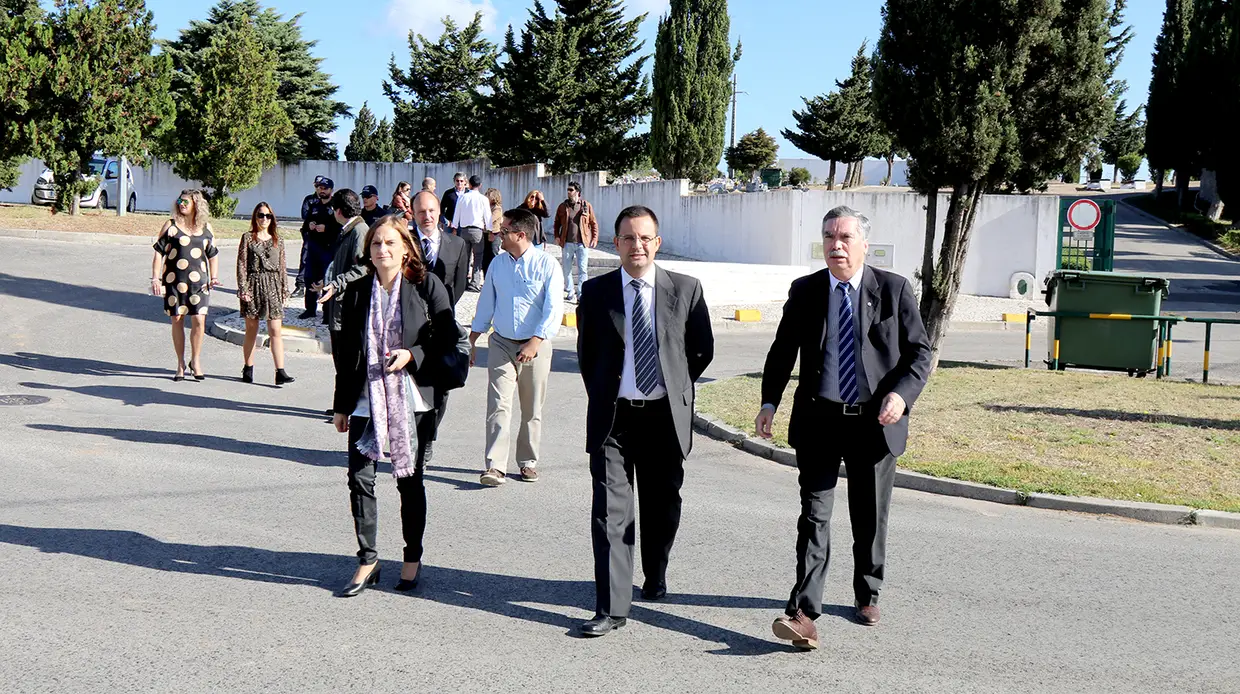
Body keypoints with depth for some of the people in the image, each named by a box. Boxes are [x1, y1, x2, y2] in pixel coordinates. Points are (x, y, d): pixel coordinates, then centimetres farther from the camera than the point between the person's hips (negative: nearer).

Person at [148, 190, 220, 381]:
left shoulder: (206, 227, 9)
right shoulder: (171, 226, 3)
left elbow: (212, 255, 16)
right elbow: (159, 253, 3)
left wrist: (214, 277, 5)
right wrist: (155, 279, -5)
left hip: (198, 281, 1)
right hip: (174, 280, -1)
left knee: (199, 320, -8)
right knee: (177, 320, 3)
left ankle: (195, 360, 9)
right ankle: (180, 364, 15)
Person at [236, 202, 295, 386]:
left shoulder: (278, 240, 10)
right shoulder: (248, 238, 2)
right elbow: (241, 265, -2)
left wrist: (284, 290, 8)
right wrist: (243, 289, -9)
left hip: (272, 287, 2)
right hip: (253, 285, -2)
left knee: (276, 331, -6)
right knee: (251, 330, 7)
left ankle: (280, 372, -10)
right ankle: (248, 368, 20)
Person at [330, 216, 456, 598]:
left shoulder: (427, 286, -3)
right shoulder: (356, 291, 7)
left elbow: (447, 338, -1)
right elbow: (347, 351, 11)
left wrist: (412, 356, -17)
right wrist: (341, 405, 12)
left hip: (410, 397, -3)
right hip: (366, 397, 3)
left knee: (409, 478, 7)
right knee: (359, 477, -1)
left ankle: (412, 558, 23)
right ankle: (367, 560, 14)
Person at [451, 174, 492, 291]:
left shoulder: (462, 197, 3)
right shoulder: (483, 199, -5)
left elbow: (456, 214, 9)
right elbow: (487, 216, -1)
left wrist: (454, 229, 19)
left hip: (464, 230, 3)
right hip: (477, 230, -3)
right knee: (478, 257, 1)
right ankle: (475, 283, -7)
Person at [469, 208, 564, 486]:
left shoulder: (547, 264, -8)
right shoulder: (498, 263, 7)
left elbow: (554, 309, -14)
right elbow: (486, 302, 16)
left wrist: (535, 343, -24)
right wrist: (472, 340, 15)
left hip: (536, 346, -2)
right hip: (501, 343, 3)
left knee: (532, 409, 8)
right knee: (498, 405, -9)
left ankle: (528, 462, 23)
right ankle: (495, 466, -11)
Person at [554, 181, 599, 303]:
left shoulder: (587, 206, 2)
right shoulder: (562, 206, 6)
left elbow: (594, 223, 7)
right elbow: (557, 223, 14)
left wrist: (594, 238, 0)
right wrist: (557, 236, 1)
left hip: (581, 243, -2)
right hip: (567, 243, 2)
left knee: (582, 270, -4)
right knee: (567, 270, 6)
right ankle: (570, 294, 17)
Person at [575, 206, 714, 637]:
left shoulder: (686, 290, 0)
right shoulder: (595, 292, 1)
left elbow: (702, 350, 10)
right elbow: (586, 354, 12)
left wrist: (674, 388, 10)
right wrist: (603, 397, 11)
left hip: (665, 417, 1)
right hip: (612, 418, -1)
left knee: (663, 506, 14)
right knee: (610, 511, -4)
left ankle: (655, 579, 39)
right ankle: (611, 607, 0)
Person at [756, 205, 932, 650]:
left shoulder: (894, 289, 0)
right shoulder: (804, 292, 3)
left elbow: (920, 352, 0)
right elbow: (782, 352, 9)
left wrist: (901, 394, -17)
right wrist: (769, 402, -4)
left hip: (875, 422, 0)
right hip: (818, 420, 0)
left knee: (870, 517, 13)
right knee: (814, 514, -6)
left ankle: (867, 595, 34)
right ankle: (804, 613, -8)